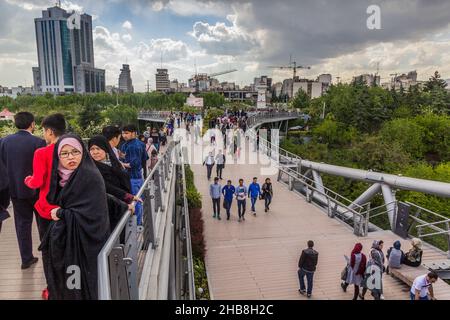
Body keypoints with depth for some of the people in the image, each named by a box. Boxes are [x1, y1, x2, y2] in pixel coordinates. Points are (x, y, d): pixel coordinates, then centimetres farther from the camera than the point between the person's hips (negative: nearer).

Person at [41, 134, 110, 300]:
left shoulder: (91, 177, -18)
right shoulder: (62, 176, 4)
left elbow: (91, 215, -22)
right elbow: (53, 202, 17)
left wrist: (60, 214, -11)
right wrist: (58, 213, -3)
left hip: (84, 243, -6)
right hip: (63, 239, 6)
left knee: (80, 287, 7)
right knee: (64, 283, 18)